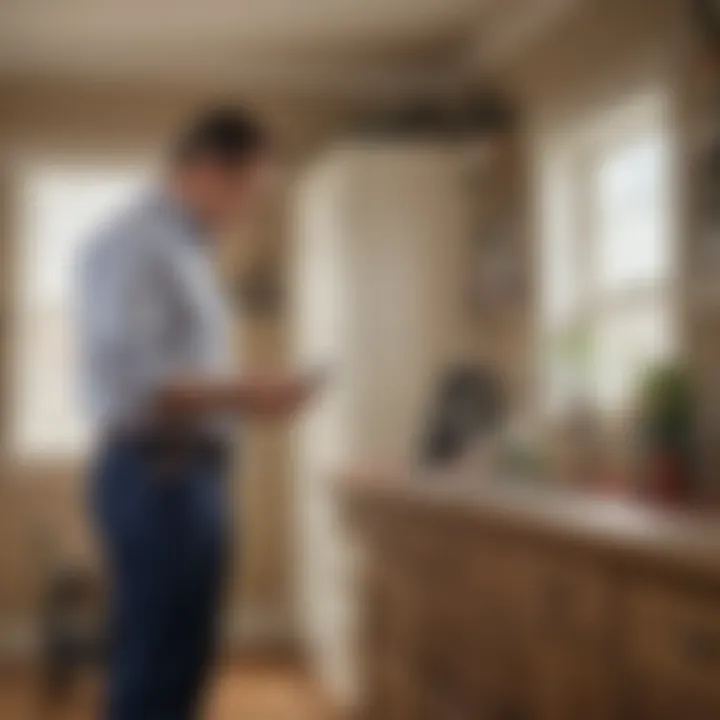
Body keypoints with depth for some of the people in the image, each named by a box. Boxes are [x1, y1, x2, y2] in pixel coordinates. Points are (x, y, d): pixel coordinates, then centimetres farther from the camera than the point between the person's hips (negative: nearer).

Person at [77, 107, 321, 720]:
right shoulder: (132, 244, -13)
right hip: (156, 475, -10)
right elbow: (127, 381, -22)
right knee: (156, 669, -4)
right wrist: (243, 396, -17)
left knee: (178, 662, 15)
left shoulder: (184, 249, 18)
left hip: (190, 472, 10)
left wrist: (246, 394, 9)